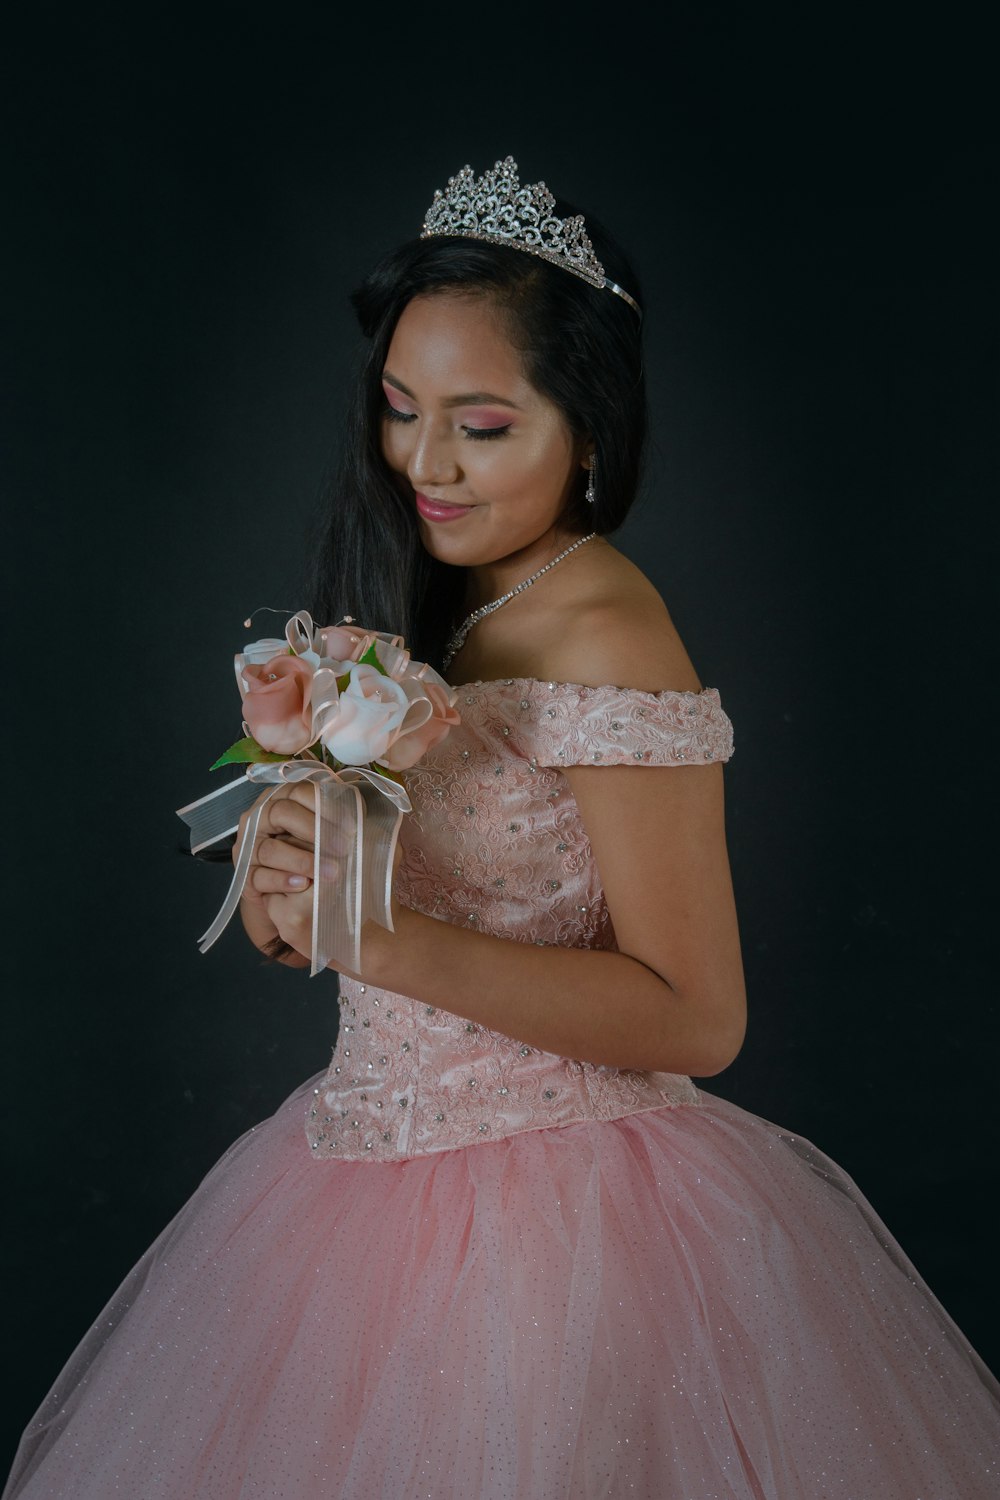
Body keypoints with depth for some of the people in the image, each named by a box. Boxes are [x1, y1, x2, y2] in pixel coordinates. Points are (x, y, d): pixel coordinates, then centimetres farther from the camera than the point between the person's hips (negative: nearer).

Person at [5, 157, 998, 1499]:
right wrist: (282, 872, -16)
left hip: (549, 1214, -7)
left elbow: (696, 1019, -21)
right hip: (380, 1173, 8)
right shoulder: (431, 608, 3)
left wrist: (391, 942, -27)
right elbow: (291, 920, 7)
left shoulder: (606, 640, -19)